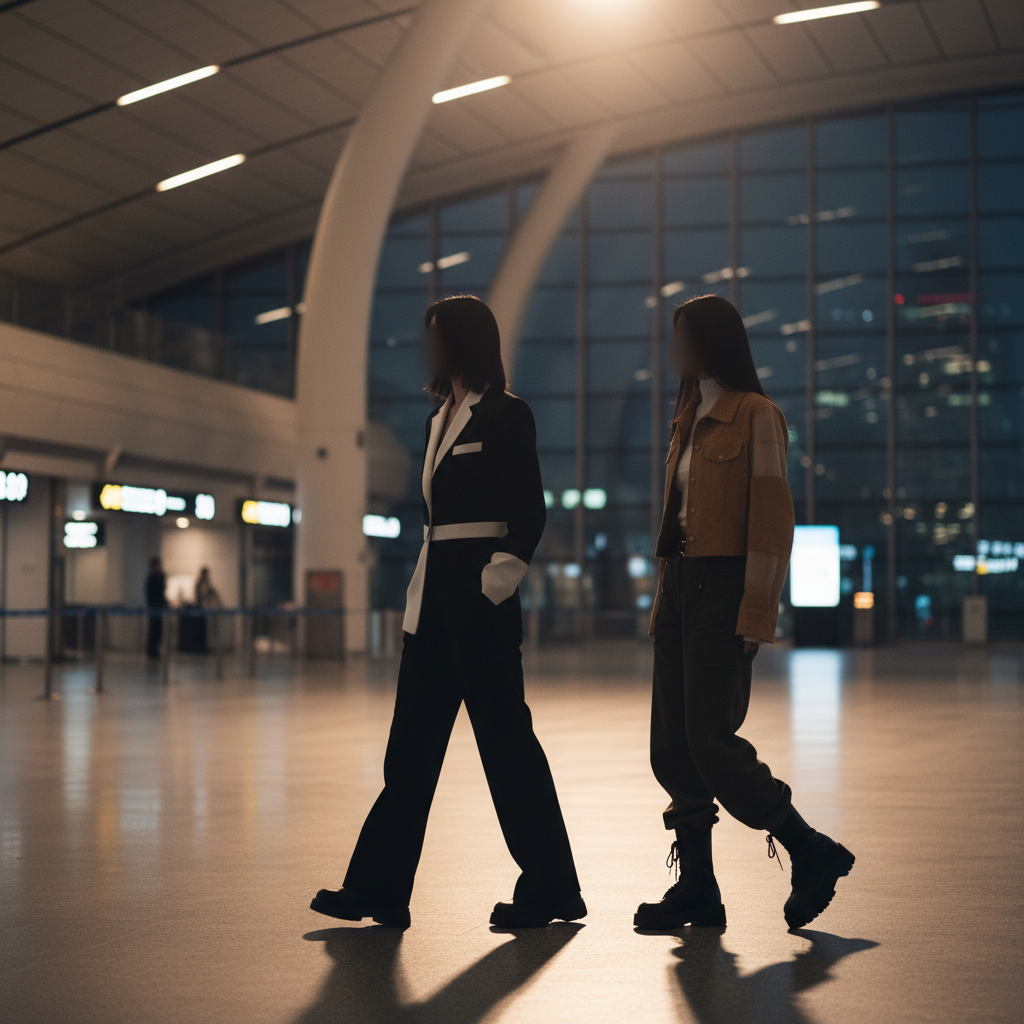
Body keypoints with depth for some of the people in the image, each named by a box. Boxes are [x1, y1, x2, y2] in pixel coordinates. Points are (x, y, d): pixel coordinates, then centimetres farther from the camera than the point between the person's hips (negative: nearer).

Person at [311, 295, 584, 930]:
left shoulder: (505, 415, -7)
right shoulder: (440, 420, 17)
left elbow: (530, 508, -13)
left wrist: (504, 573, -22)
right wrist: (420, 596, 14)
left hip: (479, 596, -9)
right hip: (434, 594, 9)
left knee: (505, 736, -3)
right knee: (412, 741, 8)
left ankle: (550, 890, 7)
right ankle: (380, 889, 11)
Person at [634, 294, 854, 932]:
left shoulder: (756, 416, -7)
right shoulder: (690, 419, 18)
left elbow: (773, 519, -12)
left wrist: (756, 616, -18)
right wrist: (663, 608, 14)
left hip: (723, 589, -8)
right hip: (681, 586, 8)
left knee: (710, 743, -12)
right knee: (671, 748, 4)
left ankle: (813, 855, 4)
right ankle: (697, 890, 9)